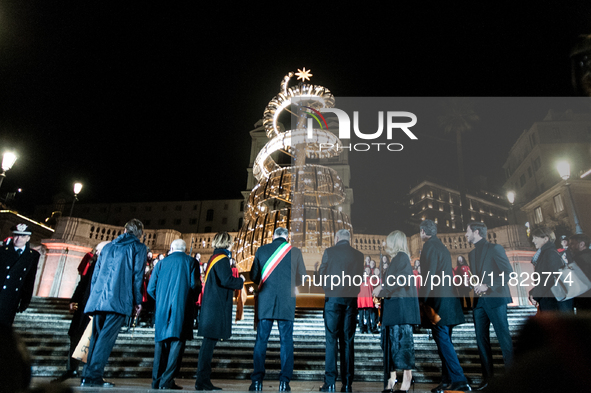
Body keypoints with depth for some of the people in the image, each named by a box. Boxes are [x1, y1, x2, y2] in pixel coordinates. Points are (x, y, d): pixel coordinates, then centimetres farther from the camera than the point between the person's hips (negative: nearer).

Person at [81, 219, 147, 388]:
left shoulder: (108, 246, 21)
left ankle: (87, 376, 15)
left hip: (98, 299, 6)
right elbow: (138, 275, -3)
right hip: (119, 300, -5)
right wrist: (138, 301, 3)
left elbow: (95, 274, 20)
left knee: (96, 336, 12)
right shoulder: (139, 248, 5)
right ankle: (94, 376, -8)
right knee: (107, 337, -6)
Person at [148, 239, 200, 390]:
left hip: (162, 308, 3)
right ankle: (167, 381, -3)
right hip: (182, 308, -3)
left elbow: (151, 288, 6)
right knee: (177, 343, 1)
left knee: (161, 342, 12)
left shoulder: (162, 262, 9)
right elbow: (195, 285, -9)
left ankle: (157, 380, 15)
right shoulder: (190, 262, 2)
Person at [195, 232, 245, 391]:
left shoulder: (213, 258, 17)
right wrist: (240, 281, -7)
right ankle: (202, 381, 2)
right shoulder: (222, 259, -12)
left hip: (210, 306, 10)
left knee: (209, 343, 12)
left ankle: (203, 380, 20)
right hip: (217, 307, -10)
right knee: (209, 343, -5)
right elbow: (226, 280, -23)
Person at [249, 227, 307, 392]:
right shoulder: (295, 252, -1)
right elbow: (302, 279, 6)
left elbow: (254, 277, 8)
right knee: (286, 341, 7)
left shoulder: (261, 250, 1)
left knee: (261, 340, 8)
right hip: (287, 303, 0)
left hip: (265, 301, 1)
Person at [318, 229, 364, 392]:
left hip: (333, 298, -2)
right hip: (351, 299, 2)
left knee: (331, 340, 2)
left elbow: (321, 275, 3)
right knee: (348, 341, 8)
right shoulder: (358, 255, 5)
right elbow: (360, 278, 10)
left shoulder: (329, 252, -2)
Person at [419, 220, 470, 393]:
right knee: (445, 341, 13)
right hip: (448, 299, 10)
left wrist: (423, 299, -14)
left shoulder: (430, 246, -11)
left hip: (438, 300, -10)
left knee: (443, 341, -6)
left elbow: (429, 275, -19)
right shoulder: (441, 246, 19)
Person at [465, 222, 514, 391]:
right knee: (481, 339, 8)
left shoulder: (495, 248, -5)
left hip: (495, 299, -7)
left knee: (503, 336, -2)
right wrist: (474, 288, 0)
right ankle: (488, 376, 17)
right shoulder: (472, 253, 16)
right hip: (479, 301, 7)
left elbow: (508, 272, -11)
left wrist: (488, 286, -16)